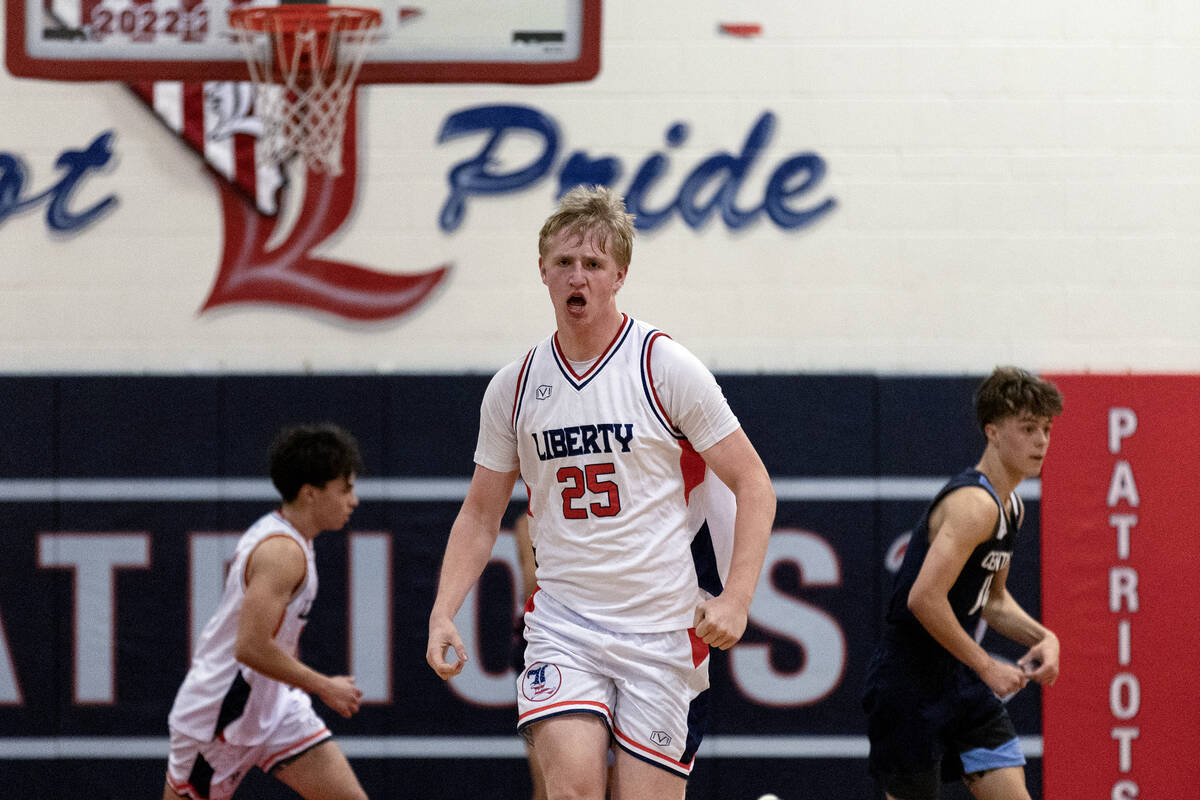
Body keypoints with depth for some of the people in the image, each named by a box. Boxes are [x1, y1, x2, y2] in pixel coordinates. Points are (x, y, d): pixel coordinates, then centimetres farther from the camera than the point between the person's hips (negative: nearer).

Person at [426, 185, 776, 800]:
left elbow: (752, 484, -3)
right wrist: (442, 613, 1)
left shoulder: (666, 367, -5)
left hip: (662, 629, -2)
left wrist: (735, 598, -15)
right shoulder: (513, 387, 6)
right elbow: (481, 513, 15)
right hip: (562, 625, 2)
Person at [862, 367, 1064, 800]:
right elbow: (925, 598, -30)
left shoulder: (1010, 505, 11)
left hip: (958, 682, 9)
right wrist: (987, 666, -22)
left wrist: (1042, 638, 5)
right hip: (908, 679, -9)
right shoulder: (975, 504, -21)